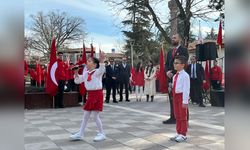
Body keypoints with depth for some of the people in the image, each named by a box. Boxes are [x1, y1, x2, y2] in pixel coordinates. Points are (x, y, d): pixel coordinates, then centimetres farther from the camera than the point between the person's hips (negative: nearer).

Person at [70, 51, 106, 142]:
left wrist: (101, 61, -50)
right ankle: (80, 134, 20)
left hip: (97, 94, -8)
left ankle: (102, 134, 13)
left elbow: (102, 70, -35)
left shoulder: (97, 72, -12)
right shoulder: (86, 73, 9)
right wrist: (76, 74, -1)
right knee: (85, 115, 12)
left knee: (96, 116, -3)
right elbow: (78, 81, 15)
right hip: (90, 95, 8)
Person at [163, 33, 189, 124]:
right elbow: (166, 64, 17)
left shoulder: (183, 50, -1)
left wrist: (173, 72, -15)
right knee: (172, 99, 7)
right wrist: (167, 71, -4)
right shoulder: (169, 52, 21)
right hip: (171, 77, 7)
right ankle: (173, 117, 14)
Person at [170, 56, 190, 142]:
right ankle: (178, 133, 28)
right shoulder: (175, 76, 11)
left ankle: (183, 135, 15)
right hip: (175, 95, 8)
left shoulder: (185, 75, -16)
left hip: (182, 96, -8)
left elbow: (186, 89, -19)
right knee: (177, 116, 16)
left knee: (183, 116, 3)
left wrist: (185, 101, -21)